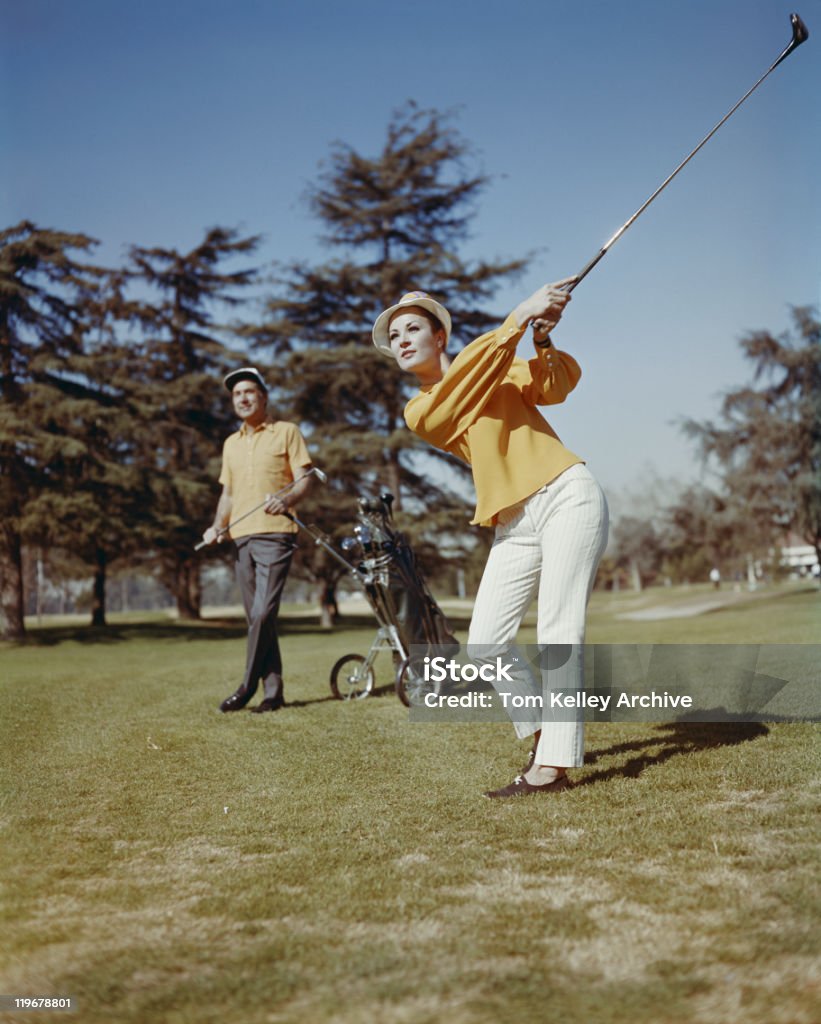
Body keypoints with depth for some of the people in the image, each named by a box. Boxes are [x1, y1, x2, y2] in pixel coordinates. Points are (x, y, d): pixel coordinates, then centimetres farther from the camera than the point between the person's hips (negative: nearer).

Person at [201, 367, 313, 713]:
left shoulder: (286, 432, 4)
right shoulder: (231, 444, 21)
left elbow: (305, 480, -1)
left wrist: (288, 499, -22)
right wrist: (217, 527, 8)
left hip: (274, 534, -6)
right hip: (241, 538, 6)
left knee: (263, 612, -16)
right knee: (257, 617, 4)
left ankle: (248, 687, -9)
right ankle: (273, 691, 7)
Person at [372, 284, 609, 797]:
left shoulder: (503, 366, 10)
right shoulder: (420, 412, 9)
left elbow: (557, 386, -6)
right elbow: (464, 381, -10)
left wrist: (543, 340, -25)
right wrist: (518, 321, -18)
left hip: (567, 497, -3)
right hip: (513, 527, 4)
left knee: (559, 629, -15)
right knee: (483, 648, -4)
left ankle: (555, 763, -19)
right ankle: (544, 733, 14)